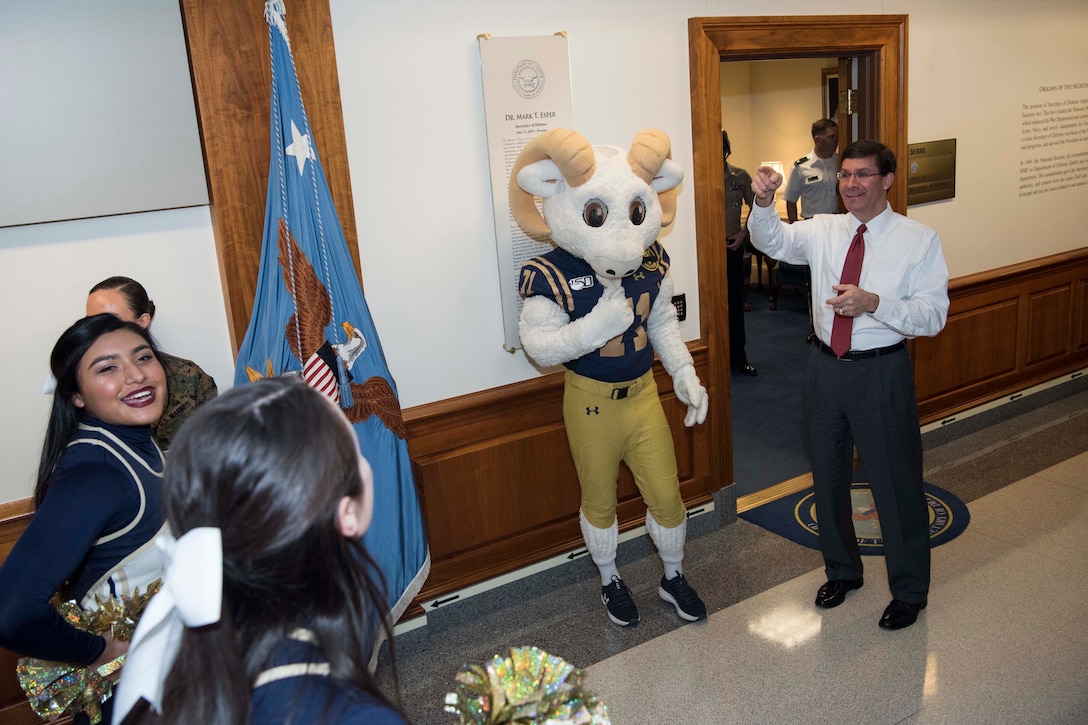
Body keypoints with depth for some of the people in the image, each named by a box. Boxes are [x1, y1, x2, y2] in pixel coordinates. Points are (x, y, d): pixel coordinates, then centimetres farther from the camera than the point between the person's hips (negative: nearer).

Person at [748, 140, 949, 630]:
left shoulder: (919, 240, -8)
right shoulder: (823, 230, 3)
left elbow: (932, 316, -13)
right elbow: (772, 240, -11)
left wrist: (872, 302, -29)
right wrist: (764, 202, -31)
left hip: (882, 373, -4)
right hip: (826, 367, 4)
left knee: (896, 483, 7)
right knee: (828, 477, 17)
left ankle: (909, 590, 30)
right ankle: (842, 571, 41)